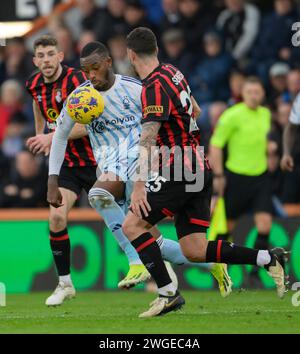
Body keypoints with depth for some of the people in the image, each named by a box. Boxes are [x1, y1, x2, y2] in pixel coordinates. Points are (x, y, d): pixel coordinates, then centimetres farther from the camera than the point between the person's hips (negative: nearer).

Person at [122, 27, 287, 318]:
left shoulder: (154, 86, -15)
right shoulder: (172, 72, 12)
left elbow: (148, 138, -24)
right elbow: (195, 109, 28)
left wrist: (139, 185, -29)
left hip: (180, 171, -9)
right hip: (200, 169, 9)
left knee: (132, 225, -6)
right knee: (194, 251, 5)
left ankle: (168, 294, -10)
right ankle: (268, 259, -2)